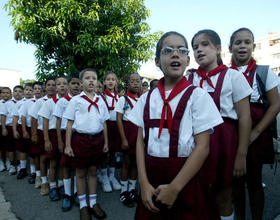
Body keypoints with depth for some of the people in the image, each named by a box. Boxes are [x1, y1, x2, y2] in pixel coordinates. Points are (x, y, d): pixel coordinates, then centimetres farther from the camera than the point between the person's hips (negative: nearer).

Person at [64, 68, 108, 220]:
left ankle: (93, 203, 27)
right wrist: (68, 145, -4)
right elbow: (70, 123, -1)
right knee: (81, 173, 9)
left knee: (93, 171, 13)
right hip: (80, 138, -2)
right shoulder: (75, 100, 0)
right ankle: (83, 205, 24)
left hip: (97, 139, 3)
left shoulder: (100, 100, 9)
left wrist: (106, 142, 11)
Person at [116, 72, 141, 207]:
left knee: (136, 161, 11)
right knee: (127, 162, 5)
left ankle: (132, 188, 27)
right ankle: (123, 191, 20)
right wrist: (123, 139, -12)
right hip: (128, 131, -3)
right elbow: (119, 119, -7)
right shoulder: (123, 99, -4)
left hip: (141, 132, 4)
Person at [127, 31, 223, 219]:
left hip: (186, 179, -3)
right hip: (151, 177, 3)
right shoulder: (146, 98, 4)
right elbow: (140, 141, 2)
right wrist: (144, 183, -7)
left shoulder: (197, 96, -7)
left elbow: (203, 147, -11)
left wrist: (174, 188, -14)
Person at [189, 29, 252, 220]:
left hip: (223, 139, -2)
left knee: (223, 199, 11)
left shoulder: (232, 76, -2)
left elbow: (244, 117, -4)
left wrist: (241, 155, -7)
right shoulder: (189, 80, 6)